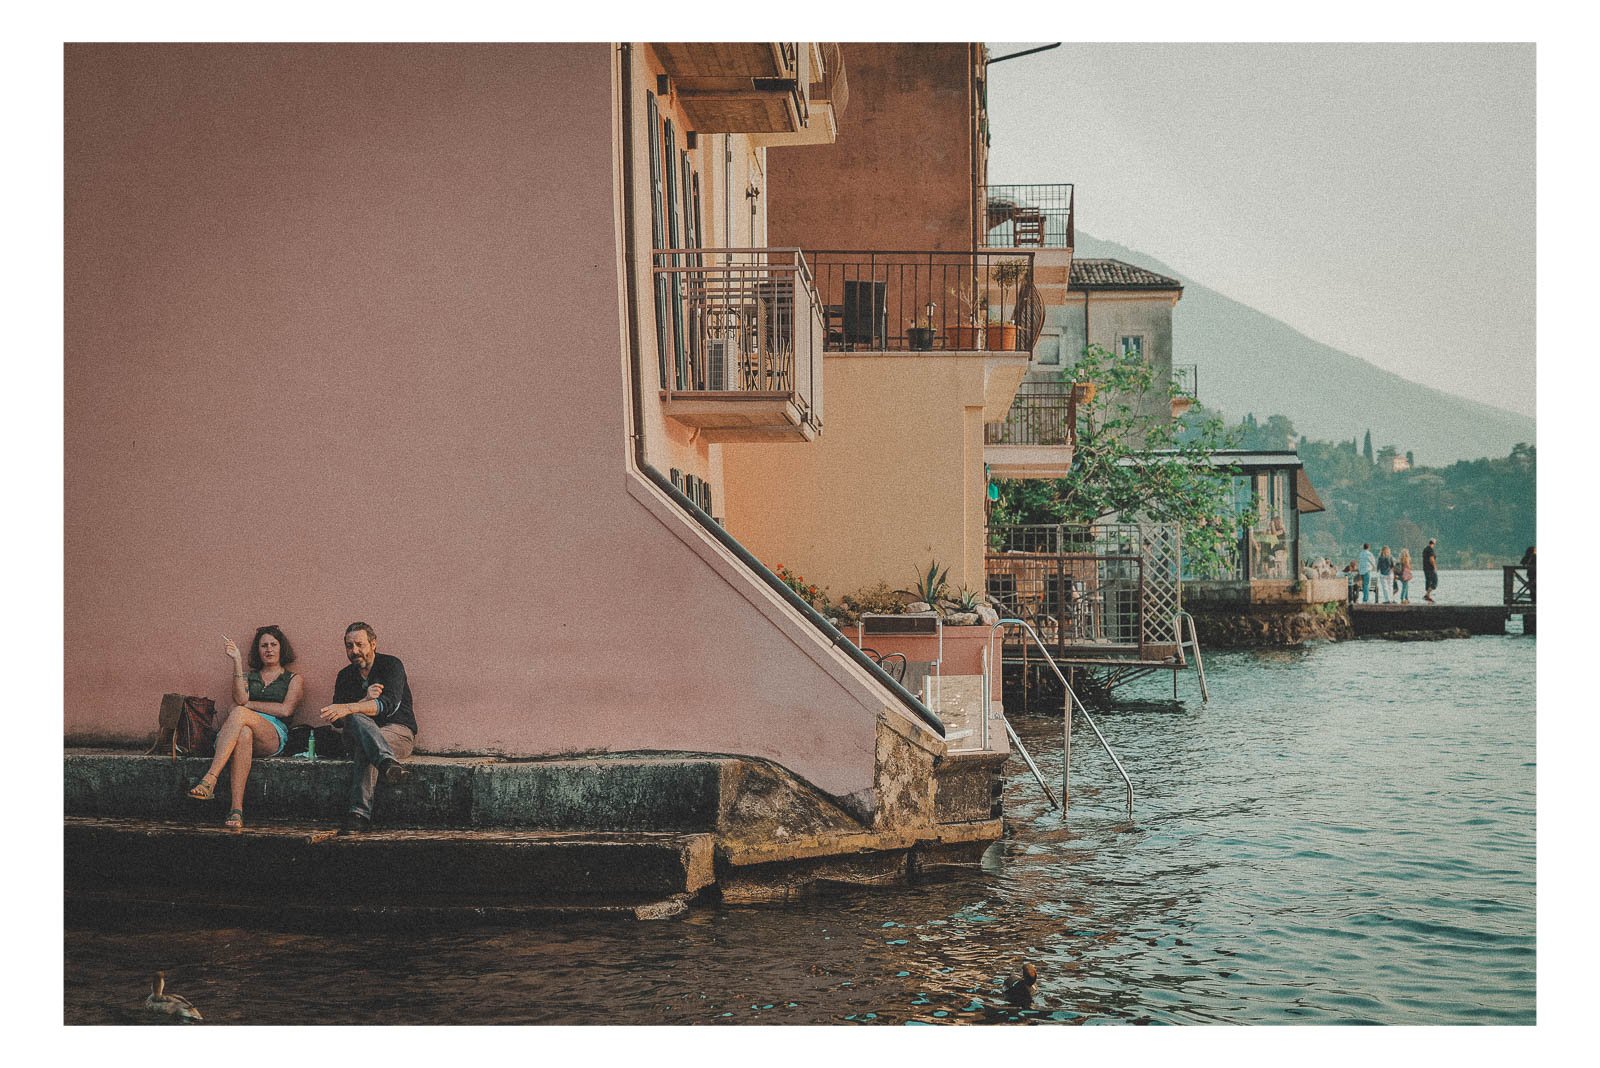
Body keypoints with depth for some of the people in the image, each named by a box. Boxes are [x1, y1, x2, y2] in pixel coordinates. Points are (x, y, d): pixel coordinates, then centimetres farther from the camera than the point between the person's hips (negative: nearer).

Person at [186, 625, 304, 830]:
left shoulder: (294, 680, 22)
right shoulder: (248, 676, 29)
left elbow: (285, 710, 3)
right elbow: (240, 699, 6)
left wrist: (248, 705, 5)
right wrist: (236, 661, 2)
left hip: (275, 734, -2)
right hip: (247, 727, 2)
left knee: (239, 714, -36)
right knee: (243, 734, -40)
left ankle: (209, 780, -49)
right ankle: (236, 809, -52)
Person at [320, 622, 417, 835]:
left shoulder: (391, 665, -1)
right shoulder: (345, 676, 15)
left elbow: (388, 704, -20)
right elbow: (337, 720, 2)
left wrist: (348, 708, -33)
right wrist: (365, 701, -17)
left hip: (398, 731, -3)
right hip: (356, 735, 3)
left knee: (364, 747, -39)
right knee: (356, 719, -35)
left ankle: (360, 815, -53)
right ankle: (388, 763, -64)